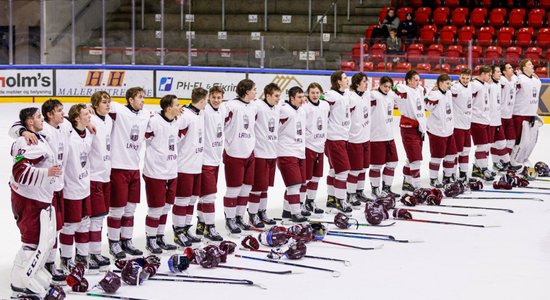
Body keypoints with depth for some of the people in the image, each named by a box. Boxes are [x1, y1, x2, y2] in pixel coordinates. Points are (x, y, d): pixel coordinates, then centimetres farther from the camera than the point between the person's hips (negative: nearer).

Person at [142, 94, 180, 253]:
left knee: (166, 207, 15)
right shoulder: (154, 121, -19)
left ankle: (160, 238, 27)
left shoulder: (175, 122, 8)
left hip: (171, 173, 8)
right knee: (156, 208, 0)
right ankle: (150, 241, 13)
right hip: (156, 173, -8)